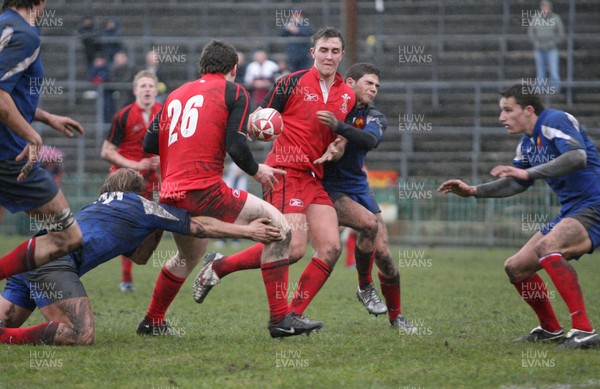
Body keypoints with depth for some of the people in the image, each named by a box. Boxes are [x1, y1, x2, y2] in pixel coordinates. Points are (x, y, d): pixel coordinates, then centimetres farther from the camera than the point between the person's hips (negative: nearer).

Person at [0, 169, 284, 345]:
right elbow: (199, 226, 15)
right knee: (80, 335, -21)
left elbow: (139, 256, 40)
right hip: (53, 260, -9)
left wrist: (159, 223, 32)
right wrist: (248, 231, 21)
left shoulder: (102, 206, 35)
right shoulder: (138, 205, 13)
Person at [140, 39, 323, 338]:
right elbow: (236, 146, -8)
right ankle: (280, 318, -8)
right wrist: (257, 171, 9)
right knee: (278, 228, -1)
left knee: (189, 255, 34)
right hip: (204, 191, -7)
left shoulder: (177, 94, 19)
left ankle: (152, 321, 44)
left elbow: (149, 143, 19)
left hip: (169, 196, 7)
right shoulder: (234, 92, 3)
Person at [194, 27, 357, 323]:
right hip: (285, 173, -7)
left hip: (314, 178, 7)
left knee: (331, 248, -6)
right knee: (293, 248, -20)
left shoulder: (348, 96, 12)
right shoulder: (293, 82, -3)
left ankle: (292, 315, 2)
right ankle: (219, 267, -3)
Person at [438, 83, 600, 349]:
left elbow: (577, 157, -31)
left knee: (547, 247, -35)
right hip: (570, 211, 10)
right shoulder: (527, 143, 14)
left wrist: (528, 172, -33)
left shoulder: (555, 121, -13)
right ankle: (550, 329, 26)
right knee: (516, 267, 9)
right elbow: (516, 184, 27)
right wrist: (474, 191, 17)